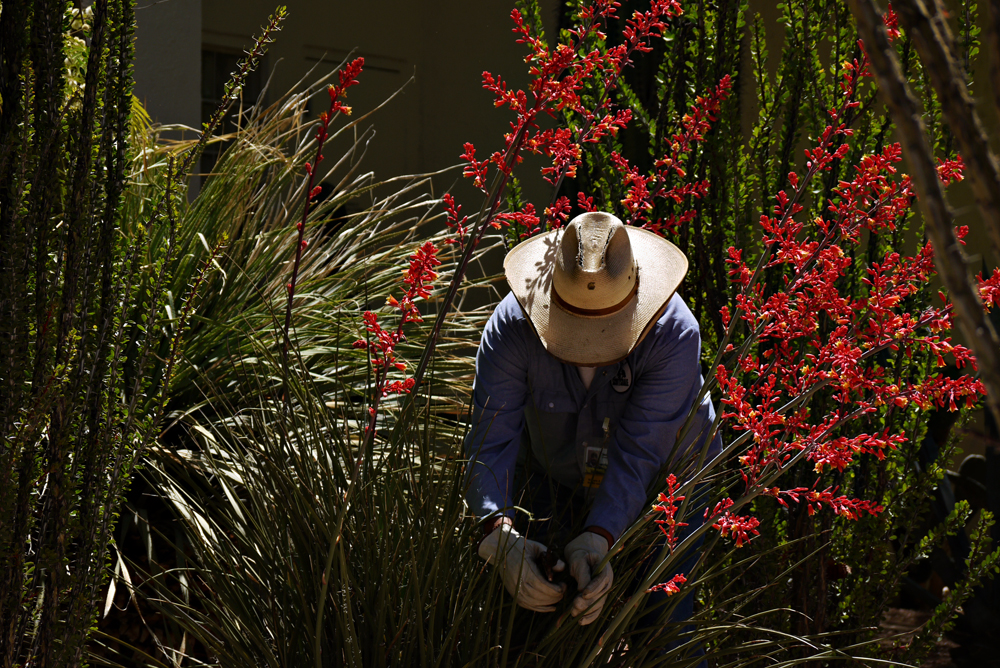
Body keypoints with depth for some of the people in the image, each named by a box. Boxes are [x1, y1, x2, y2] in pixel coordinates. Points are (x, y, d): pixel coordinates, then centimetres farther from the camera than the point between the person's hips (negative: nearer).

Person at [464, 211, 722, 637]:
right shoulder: (512, 326, -29)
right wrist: (501, 534, -51)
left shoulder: (674, 334, -33)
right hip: (553, 476, 2)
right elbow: (491, 440, -34)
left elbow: (638, 453, -35)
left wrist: (595, 539, -49)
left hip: (663, 475, -1)